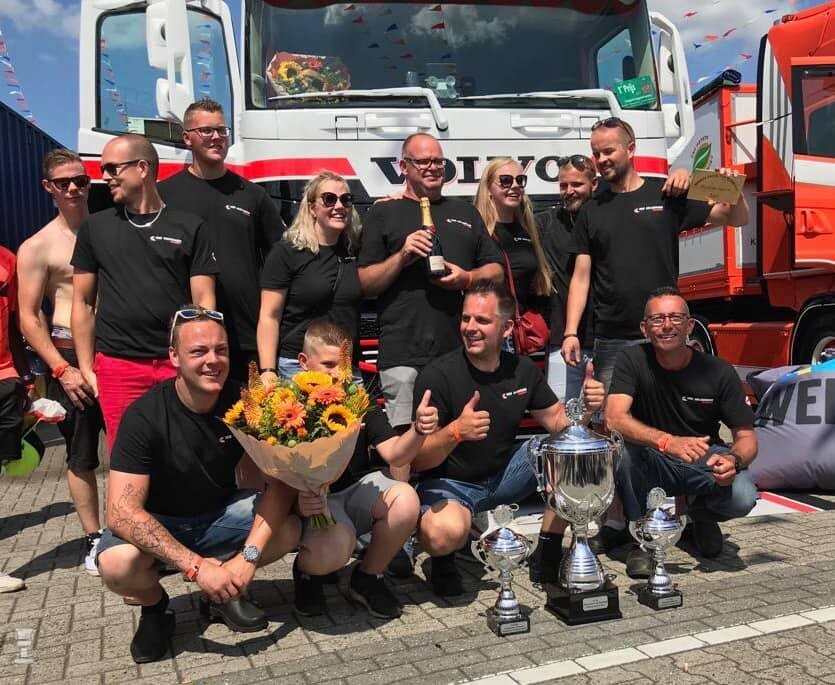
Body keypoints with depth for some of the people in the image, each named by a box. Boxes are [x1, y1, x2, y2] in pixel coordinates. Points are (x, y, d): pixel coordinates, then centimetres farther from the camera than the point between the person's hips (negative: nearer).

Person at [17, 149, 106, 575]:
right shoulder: (37, 247, -1)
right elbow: (28, 319, -3)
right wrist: (61, 369, -11)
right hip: (70, 357, -3)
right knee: (81, 455, 5)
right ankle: (93, 539, 16)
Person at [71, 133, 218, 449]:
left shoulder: (189, 227, 3)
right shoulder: (95, 227, 9)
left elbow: (203, 301, 2)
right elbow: (83, 303, 11)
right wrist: (86, 369, 6)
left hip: (179, 365, -1)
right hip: (116, 367, 2)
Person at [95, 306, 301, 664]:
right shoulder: (144, 416, -24)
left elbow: (280, 482, -17)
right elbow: (121, 512, -30)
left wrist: (249, 556, -31)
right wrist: (196, 566, -37)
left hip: (220, 514, 3)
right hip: (158, 524, -2)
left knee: (290, 527, -23)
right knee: (116, 564, -34)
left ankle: (224, 591, 6)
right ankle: (155, 606, 3)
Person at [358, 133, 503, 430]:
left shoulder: (465, 212, 21)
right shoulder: (383, 213, 11)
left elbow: (496, 271, 19)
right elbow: (365, 285, 5)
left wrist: (468, 278, -3)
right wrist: (401, 257, -12)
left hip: (462, 352, 4)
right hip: (404, 357, -3)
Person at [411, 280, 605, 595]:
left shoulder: (522, 369, -2)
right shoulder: (437, 375, -19)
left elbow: (559, 422, 6)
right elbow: (417, 460, -21)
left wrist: (585, 407, -17)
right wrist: (455, 432, -41)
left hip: (505, 472, 6)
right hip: (450, 482, -5)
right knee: (444, 534, -38)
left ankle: (547, 555, 1)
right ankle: (443, 558, 3)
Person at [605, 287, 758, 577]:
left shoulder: (719, 372, -10)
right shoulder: (632, 360, -14)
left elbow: (746, 437, -6)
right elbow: (614, 419, -29)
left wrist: (734, 460, -31)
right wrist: (667, 441, -45)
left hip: (706, 459, 1)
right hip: (651, 465, -1)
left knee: (742, 498, -29)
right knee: (622, 447, -33)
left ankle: (701, 514, 10)